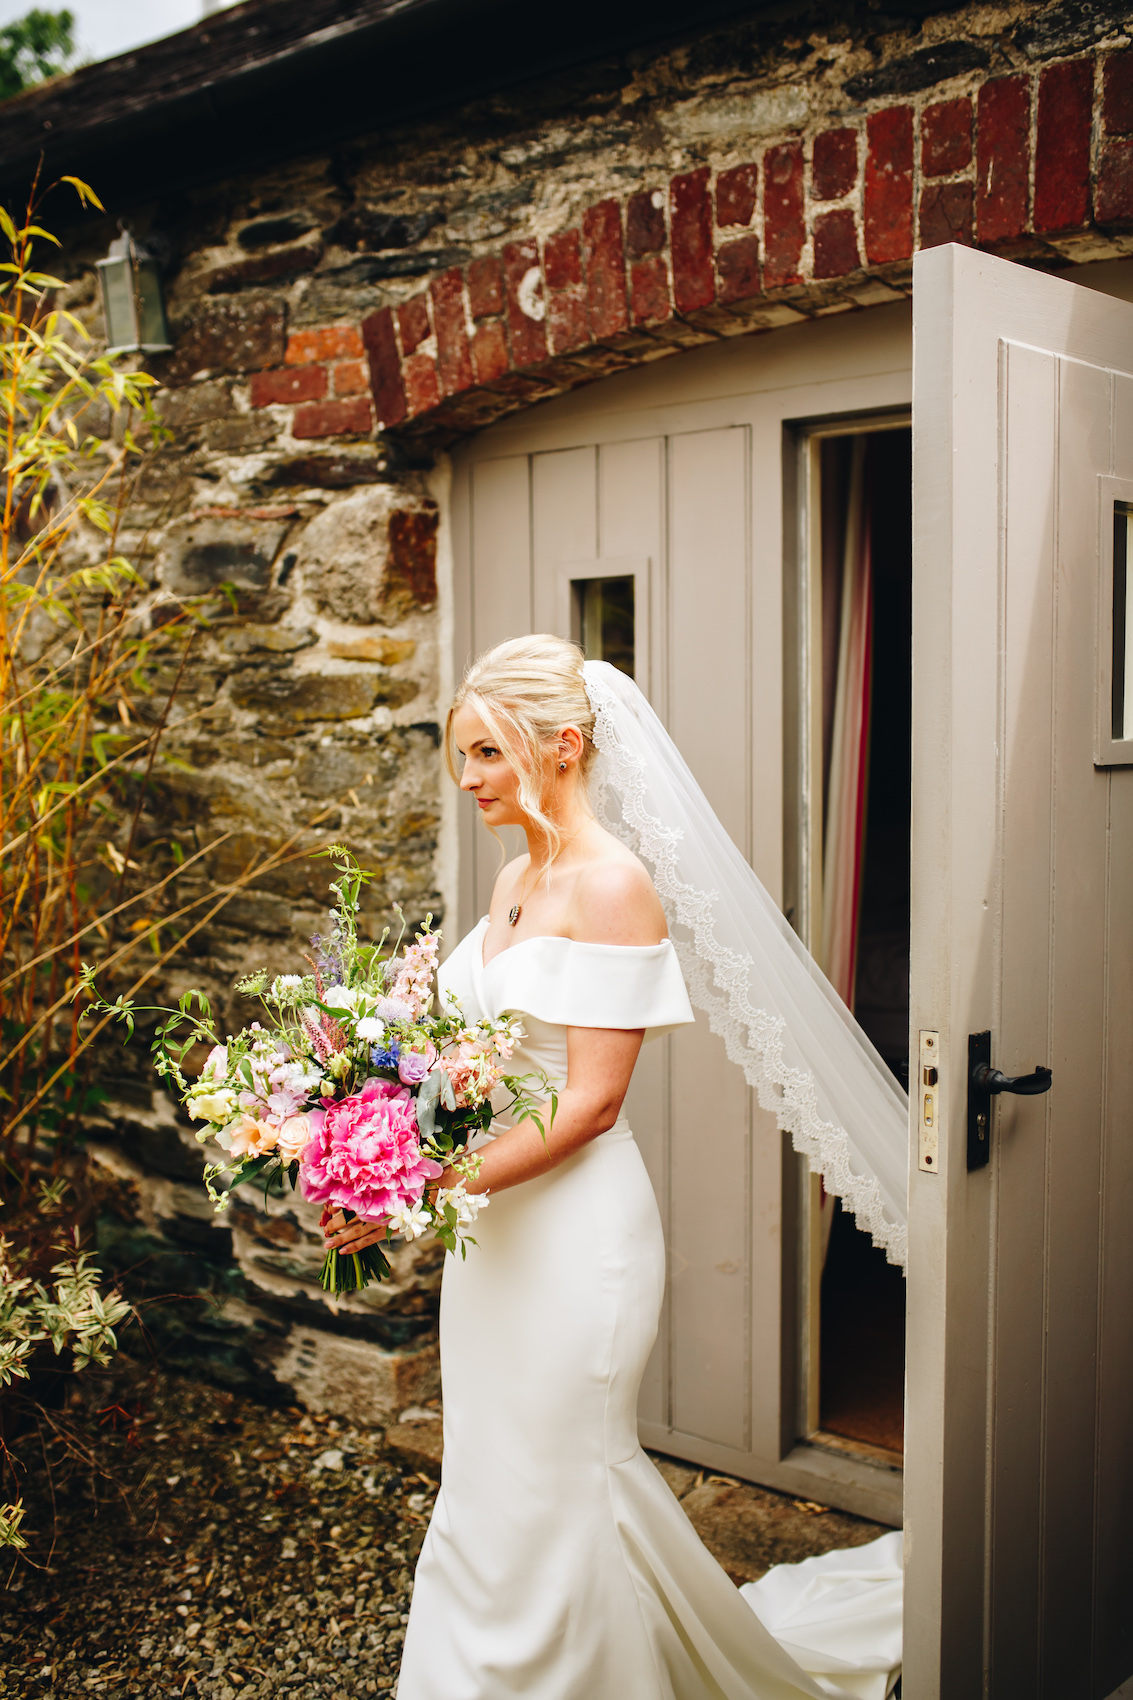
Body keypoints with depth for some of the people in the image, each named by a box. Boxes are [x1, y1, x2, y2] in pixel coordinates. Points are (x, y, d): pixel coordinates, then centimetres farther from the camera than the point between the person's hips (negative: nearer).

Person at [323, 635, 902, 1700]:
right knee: (489, 1484, 19)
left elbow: (590, 1103, -20)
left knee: (549, 1490, 7)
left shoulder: (613, 884, -16)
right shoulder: (514, 881, 10)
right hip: (495, 1215, 8)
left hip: (575, 1223, -8)